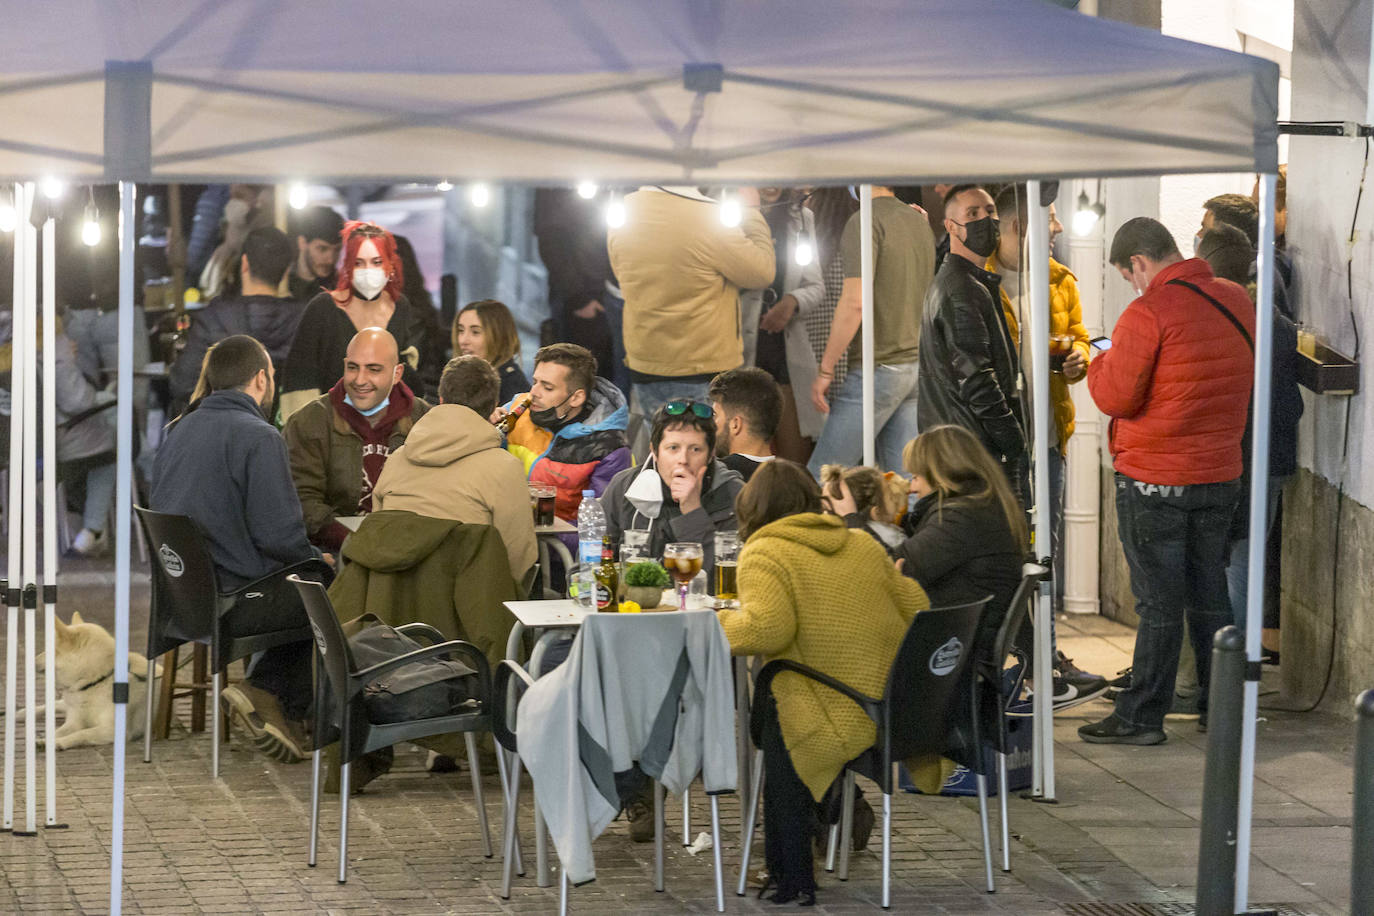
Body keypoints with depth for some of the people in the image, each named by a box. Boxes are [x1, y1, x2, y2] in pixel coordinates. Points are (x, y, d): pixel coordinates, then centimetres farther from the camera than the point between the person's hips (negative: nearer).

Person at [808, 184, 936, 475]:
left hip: (877, 367, -8)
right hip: (914, 364, 8)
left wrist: (825, 369, -15)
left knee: (821, 475, -3)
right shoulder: (919, 222, 13)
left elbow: (855, 302, -19)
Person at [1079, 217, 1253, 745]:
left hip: (1154, 481, -6)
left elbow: (1116, 397, -16)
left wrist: (1100, 363, 3)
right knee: (1209, 594, 15)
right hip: (1221, 473, 6)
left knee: (1159, 603, -1)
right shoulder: (1237, 302, 5)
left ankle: (1142, 716, 5)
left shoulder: (1148, 313, -17)